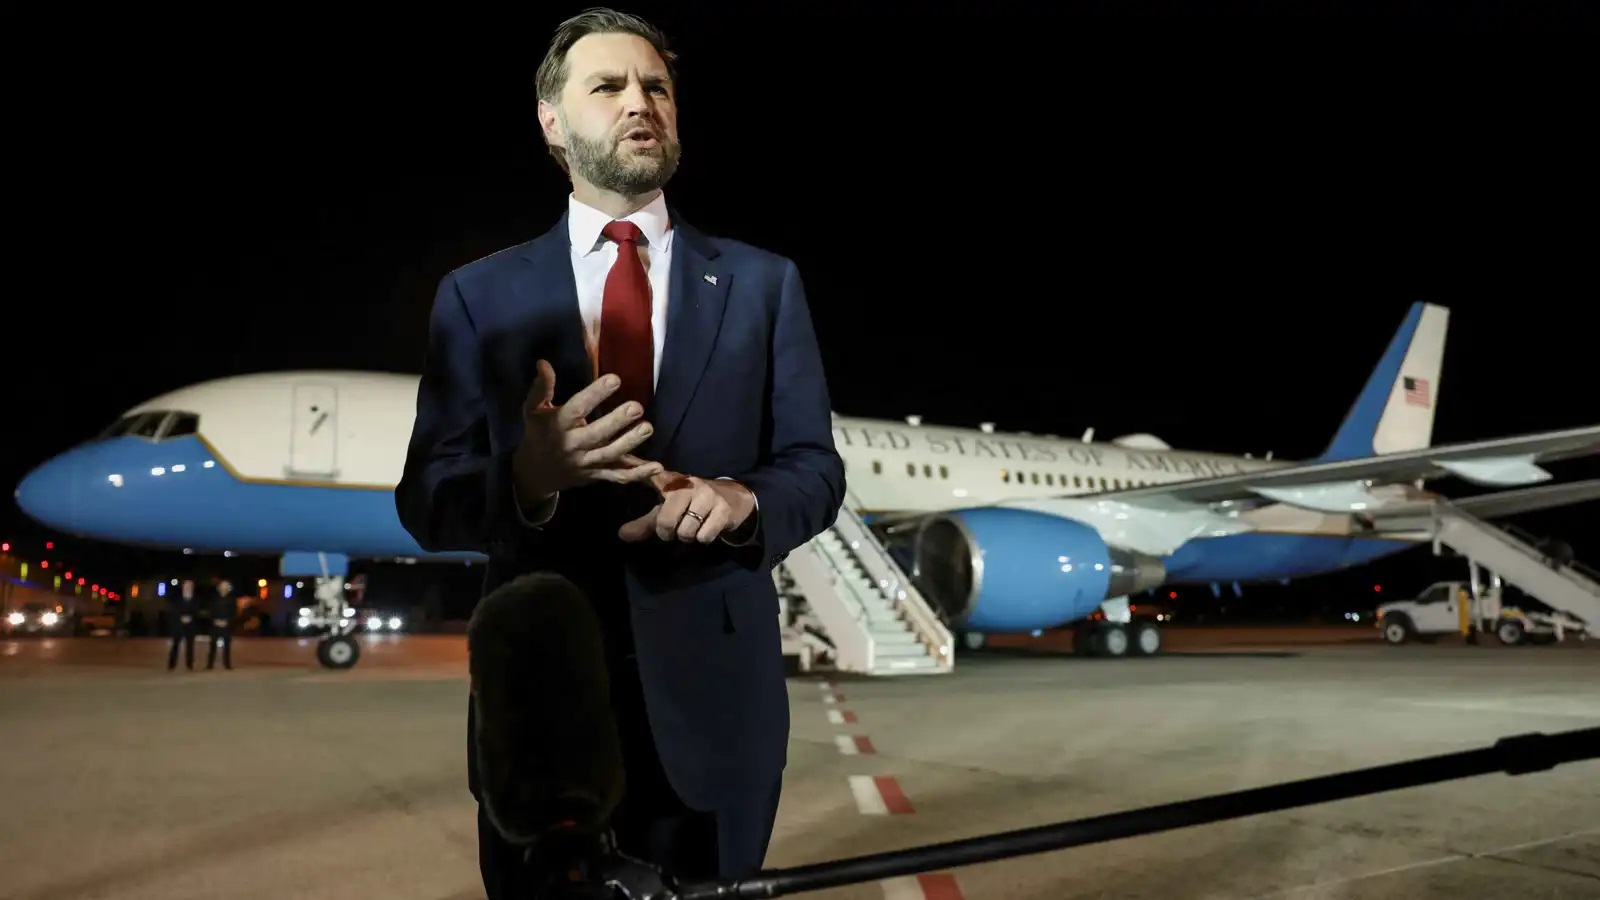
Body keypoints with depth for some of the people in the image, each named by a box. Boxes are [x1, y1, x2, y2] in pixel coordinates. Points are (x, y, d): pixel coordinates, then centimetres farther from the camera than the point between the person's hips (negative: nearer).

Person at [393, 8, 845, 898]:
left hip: (714, 696, 1)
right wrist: (527, 478, -24)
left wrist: (743, 498, -21)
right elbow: (427, 498, -2)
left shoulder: (763, 282, 4)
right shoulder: (479, 294, 2)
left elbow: (815, 466, 1)